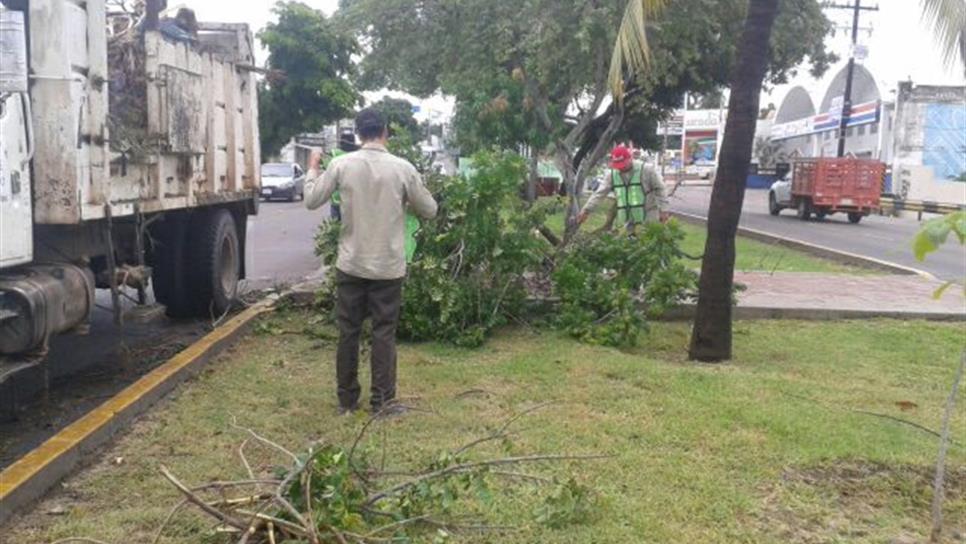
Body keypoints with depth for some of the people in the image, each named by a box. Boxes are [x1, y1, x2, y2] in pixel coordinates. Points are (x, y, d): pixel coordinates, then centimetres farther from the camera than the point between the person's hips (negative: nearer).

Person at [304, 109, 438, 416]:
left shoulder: (341, 164, -5)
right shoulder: (403, 168, -6)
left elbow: (311, 201, 4)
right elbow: (429, 211, 3)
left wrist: (312, 169, 20)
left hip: (351, 264, 1)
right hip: (388, 267, -1)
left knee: (348, 332, 11)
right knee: (384, 333, 7)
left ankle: (346, 399, 20)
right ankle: (382, 401, 11)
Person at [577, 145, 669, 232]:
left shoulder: (646, 170, -9)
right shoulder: (612, 175, 3)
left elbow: (660, 189, -5)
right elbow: (599, 193, 1)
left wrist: (663, 210, -9)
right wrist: (586, 210, -7)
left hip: (648, 220, -5)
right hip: (629, 222, 5)